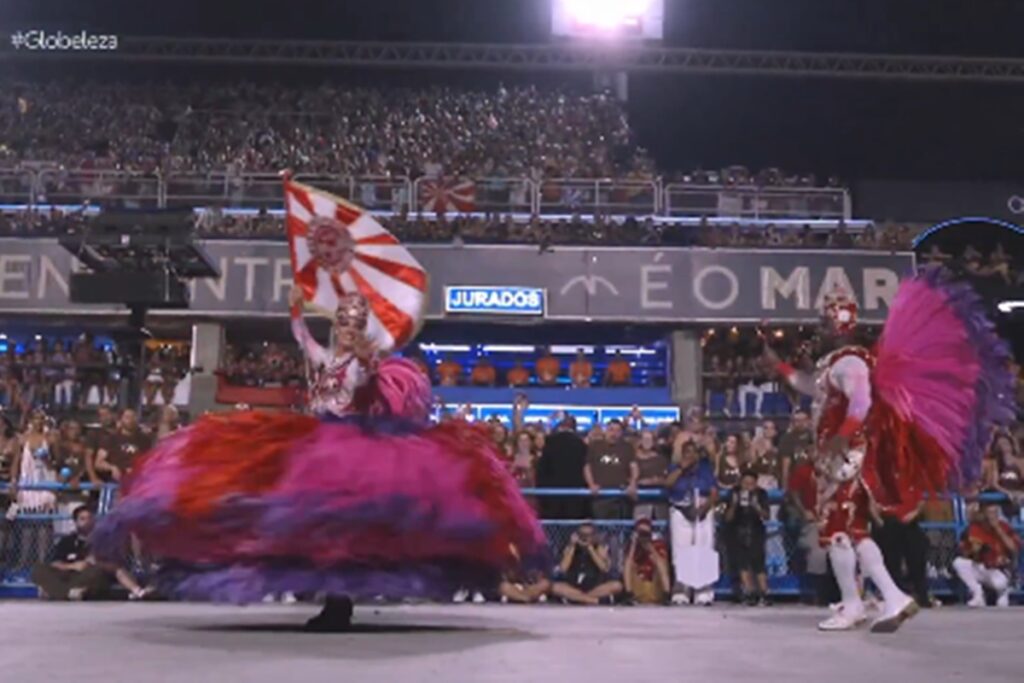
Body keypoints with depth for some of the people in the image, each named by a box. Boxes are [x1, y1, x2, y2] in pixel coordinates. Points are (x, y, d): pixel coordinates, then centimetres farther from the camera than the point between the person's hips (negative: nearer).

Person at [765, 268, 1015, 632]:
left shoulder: (850, 361, -15)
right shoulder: (836, 362, 16)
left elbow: (861, 403, -29)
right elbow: (812, 387, 32)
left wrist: (838, 440, -30)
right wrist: (777, 363, 34)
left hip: (849, 455, -10)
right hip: (842, 457, 10)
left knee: (835, 528, -4)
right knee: (854, 530, 10)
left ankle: (852, 605, 5)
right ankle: (894, 598, 8)